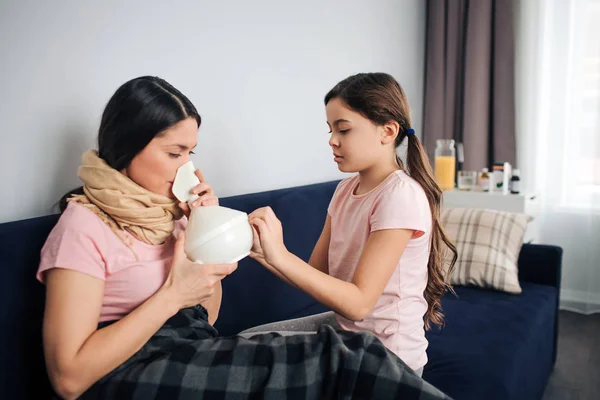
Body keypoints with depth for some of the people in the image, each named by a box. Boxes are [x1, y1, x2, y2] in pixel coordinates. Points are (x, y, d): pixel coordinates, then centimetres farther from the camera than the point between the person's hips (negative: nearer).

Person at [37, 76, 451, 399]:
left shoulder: (168, 208, 11)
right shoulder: (84, 225, -9)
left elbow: (206, 319, 12)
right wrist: (173, 295, -19)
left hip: (196, 352, 6)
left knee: (350, 351, -19)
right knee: (337, 356, -21)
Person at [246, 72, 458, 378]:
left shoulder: (401, 195, -23)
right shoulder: (346, 189, 1)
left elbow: (358, 302, -26)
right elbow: (317, 274, -2)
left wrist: (280, 256, -31)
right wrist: (266, 254, -19)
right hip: (342, 325, 7)